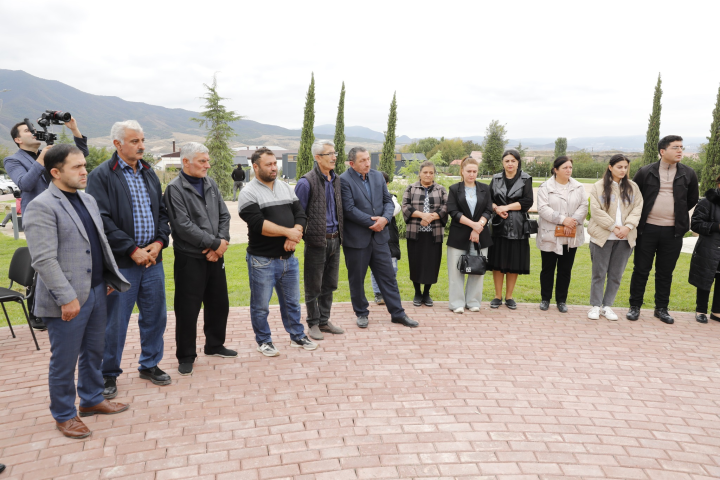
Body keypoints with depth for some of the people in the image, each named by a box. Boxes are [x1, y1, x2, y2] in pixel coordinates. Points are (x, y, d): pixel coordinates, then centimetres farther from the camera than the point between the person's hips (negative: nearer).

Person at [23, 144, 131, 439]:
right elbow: (44, 260, -20)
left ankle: (92, 400, 37)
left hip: (96, 292, 8)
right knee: (64, 361, 7)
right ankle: (64, 415, 24)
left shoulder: (88, 200, 11)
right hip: (69, 300, -7)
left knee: (93, 352, 19)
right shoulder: (41, 207, -14)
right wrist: (67, 298, -22)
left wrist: (108, 279, 15)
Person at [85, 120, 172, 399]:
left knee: (155, 316, 13)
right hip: (120, 263, -6)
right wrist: (133, 250, -15)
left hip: (152, 259, 6)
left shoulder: (149, 173, 13)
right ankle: (109, 374, 22)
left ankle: (150, 364, 31)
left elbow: (162, 211, 14)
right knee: (115, 322, 4)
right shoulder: (101, 175, -7)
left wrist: (159, 242, -2)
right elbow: (103, 220, -14)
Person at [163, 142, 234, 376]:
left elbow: (224, 215, 8)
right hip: (190, 258, -6)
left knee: (219, 304, 16)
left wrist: (222, 242, -9)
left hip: (215, 256, 7)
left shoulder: (210, 184, 9)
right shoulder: (175, 189, -11)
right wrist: (215, 243, -16)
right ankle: (186, 357, 17)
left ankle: (214, 345, 35)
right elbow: (184, 226, -19)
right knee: (187, 310, 1)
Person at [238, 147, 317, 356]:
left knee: (292, 302, 17)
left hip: (288, 258, 6)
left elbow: (300, 215, 5)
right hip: (262, 260, -5)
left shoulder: (286, 188, 11)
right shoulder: (249, 193, -8)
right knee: (261, 306, 7)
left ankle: (298, 336, 31)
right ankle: (264, 341, 24)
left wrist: (294, 238, -13)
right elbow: (258, 224, -20)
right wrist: (288, 232, -16)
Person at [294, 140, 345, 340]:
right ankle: (313, 324, 18)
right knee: (313, 286, 5)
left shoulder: (337, 180, 9)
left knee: (329, 285, 15)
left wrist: (341, 234, 12)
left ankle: (324, 321, 28)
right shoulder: (307, 182, -12)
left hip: (335, 240, 7)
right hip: (317, 241, -6)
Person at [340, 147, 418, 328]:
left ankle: (397, 313, 17)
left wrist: (385, 218, -12)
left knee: (388, 276, 8)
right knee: (357, 279, 9)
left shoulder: (377, 176, 8)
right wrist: (372, 221, -16)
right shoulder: (344, 180, -11)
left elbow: (388, 201, 7)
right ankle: (361, 313, 26)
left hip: (379, 236, 5)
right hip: (356, 238, -5)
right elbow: (349, 209, -18)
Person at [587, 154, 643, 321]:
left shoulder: (633, 187, 10)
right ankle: (595, 306, 12)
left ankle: (607, 305, 17)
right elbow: (596, 210, -7)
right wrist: (612, 227, -13)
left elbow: (637, 208, 4)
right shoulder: (599, 187, 0)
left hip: (625, 238, 3)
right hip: (602, 236, -3)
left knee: (616, 275, 7)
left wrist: (628, 226, -12)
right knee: (599, 273, 2)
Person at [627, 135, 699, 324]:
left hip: (673, 231, 2)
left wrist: (676, 214, 12)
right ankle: (635, 306, 15)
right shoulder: (645, 172, -2)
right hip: (647, 229, -1)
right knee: (641, 269, 4)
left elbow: (692, 201, 16)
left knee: (665, 272, 9)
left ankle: (661, 308, 22)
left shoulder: (688, 174, 4)